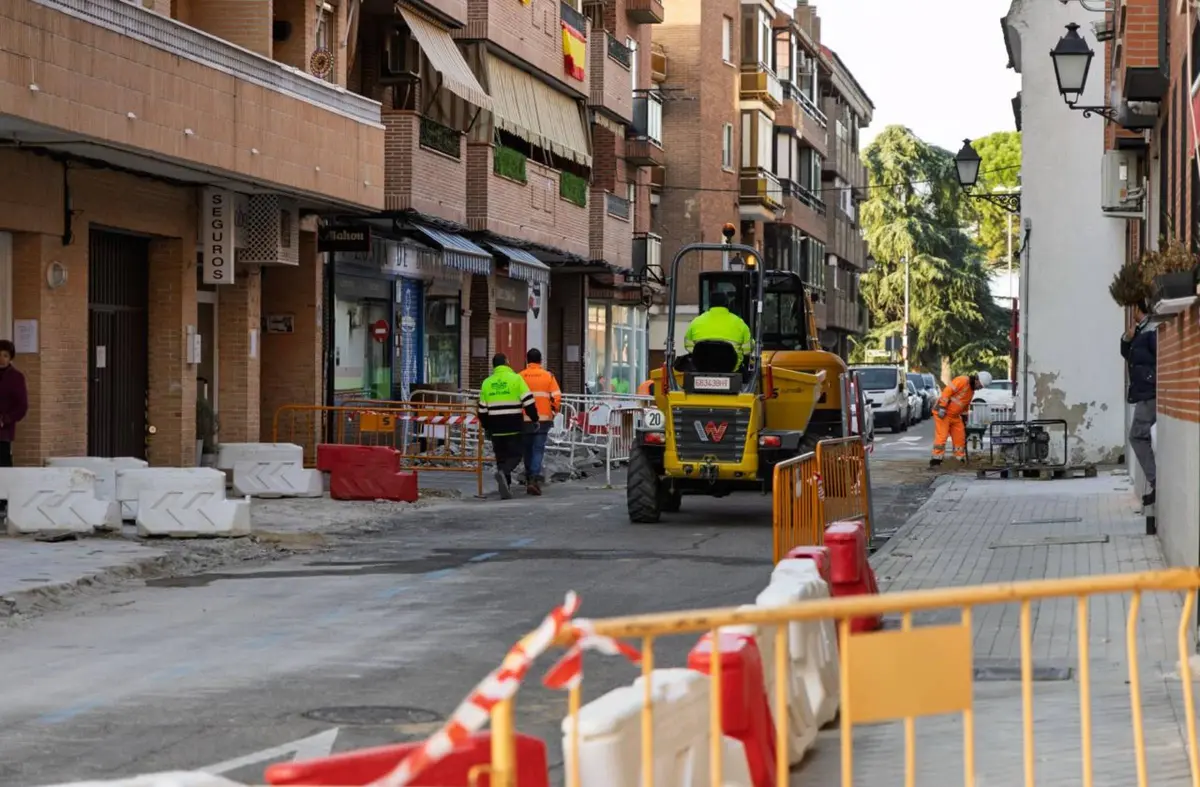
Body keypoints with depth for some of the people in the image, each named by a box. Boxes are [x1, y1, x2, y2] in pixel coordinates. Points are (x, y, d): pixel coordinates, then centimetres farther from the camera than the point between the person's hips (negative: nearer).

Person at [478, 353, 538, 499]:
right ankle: (503, 472, -25)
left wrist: (486, 427, 24)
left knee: (501, 457, 11)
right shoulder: (516, 379, -5)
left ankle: (506, 488, 7)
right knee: (515, 454, 3)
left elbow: (482, 409, 13)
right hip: (514, 427, -4)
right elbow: (528, 402, -10)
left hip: (496, 428, 4)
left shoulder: (487, 383, 9)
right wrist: (534, 418, 2)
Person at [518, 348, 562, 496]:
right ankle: (535, 479, -18)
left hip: (524, 420, 1)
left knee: (528, 450, 15)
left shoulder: (520, 377, -1)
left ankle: (530, 479, 23)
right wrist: (553, 413, 12)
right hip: (543, 419, -1)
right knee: (538, 450, -1)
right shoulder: (548, 376, 0)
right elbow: (557, 397, -4)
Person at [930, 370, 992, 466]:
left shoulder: (971, 390, 14)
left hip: (954, 415, 9)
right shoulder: (963, 380, -17)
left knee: (960, 436, 8)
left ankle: (960, 459, 17)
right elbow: (947, 391, -23)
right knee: (941, 436, -13)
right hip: (943, 412, -9)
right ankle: (935, 460, -12)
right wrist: (942, 408, -25)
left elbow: (966, 405, 24)